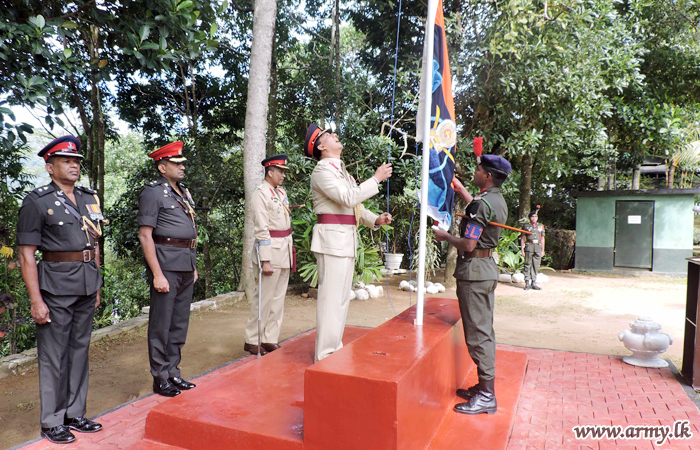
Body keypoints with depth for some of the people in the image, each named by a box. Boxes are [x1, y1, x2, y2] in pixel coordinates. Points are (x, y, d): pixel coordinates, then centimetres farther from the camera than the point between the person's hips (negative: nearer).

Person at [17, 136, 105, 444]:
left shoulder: (90, 198, 11)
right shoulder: (36, 201, -6)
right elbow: (26, 255, -10)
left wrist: (96, 287, 14)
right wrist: (36, 300, -14)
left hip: (86, 287, 6)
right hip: (56, 288, -5)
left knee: (80, 351, 13)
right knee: (53, 356, 4)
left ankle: (75, 414, 27)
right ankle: (51, 422, 19)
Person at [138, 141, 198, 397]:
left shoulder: (184, 193, 16)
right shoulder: (152, 193, -7)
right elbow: (145, 235, -13)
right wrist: (157, 274, -17)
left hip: (186, 265, 8)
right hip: (166, 263, -8)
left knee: (180, 323, 14)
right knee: (161, 325, 2)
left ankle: (173, 372, 26)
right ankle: (160, 379, 14)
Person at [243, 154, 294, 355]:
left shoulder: (281, 192, 14)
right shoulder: (261, 193, -10)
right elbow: (262, 229, -16)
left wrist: (289, 250, 15)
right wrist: (265, 261, -19)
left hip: (285, 250, 8)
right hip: (270, 250, -8)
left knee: (278, 297, 11)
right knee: (264, 297, -1)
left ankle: (270, 339, 20)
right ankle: (252, 341, 12)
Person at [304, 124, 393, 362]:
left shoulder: (340, 170, 22)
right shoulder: (322, 170, -8)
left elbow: (355, 204, 22)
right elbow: (348, 198, -20)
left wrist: (375, 219, 5)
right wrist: (376, 179, -12)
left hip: (346, 240, 10)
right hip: (332, 238, -10)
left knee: (342, 297, 14)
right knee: (331, 298, -8)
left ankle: (334, 348, 25)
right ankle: (324, 356, -1)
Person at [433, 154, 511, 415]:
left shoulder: (482, 203, -19)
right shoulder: (498, 201, 12)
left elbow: (468, 245, -22)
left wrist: (444, 236, -5)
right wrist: (462, 190, 41)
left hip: (474, 270, -10)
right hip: (488, 268, 10)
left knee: (477, 333, -4)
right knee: (485, 330, 15)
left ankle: (486, 396, 4)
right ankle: (484, 387, 25)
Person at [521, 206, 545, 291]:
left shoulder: (541, 226, 15)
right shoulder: (526, 226, 6)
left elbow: (542, 238, 17)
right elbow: (522, 239, 4)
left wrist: (543, 250, 11)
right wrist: (522, 250, -3)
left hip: (538, 247, 3)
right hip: (529, 246, -3)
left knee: (536, 265, 4)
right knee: (528, 265, -3)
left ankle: (534, 283, 11)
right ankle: (527, 283, 2)